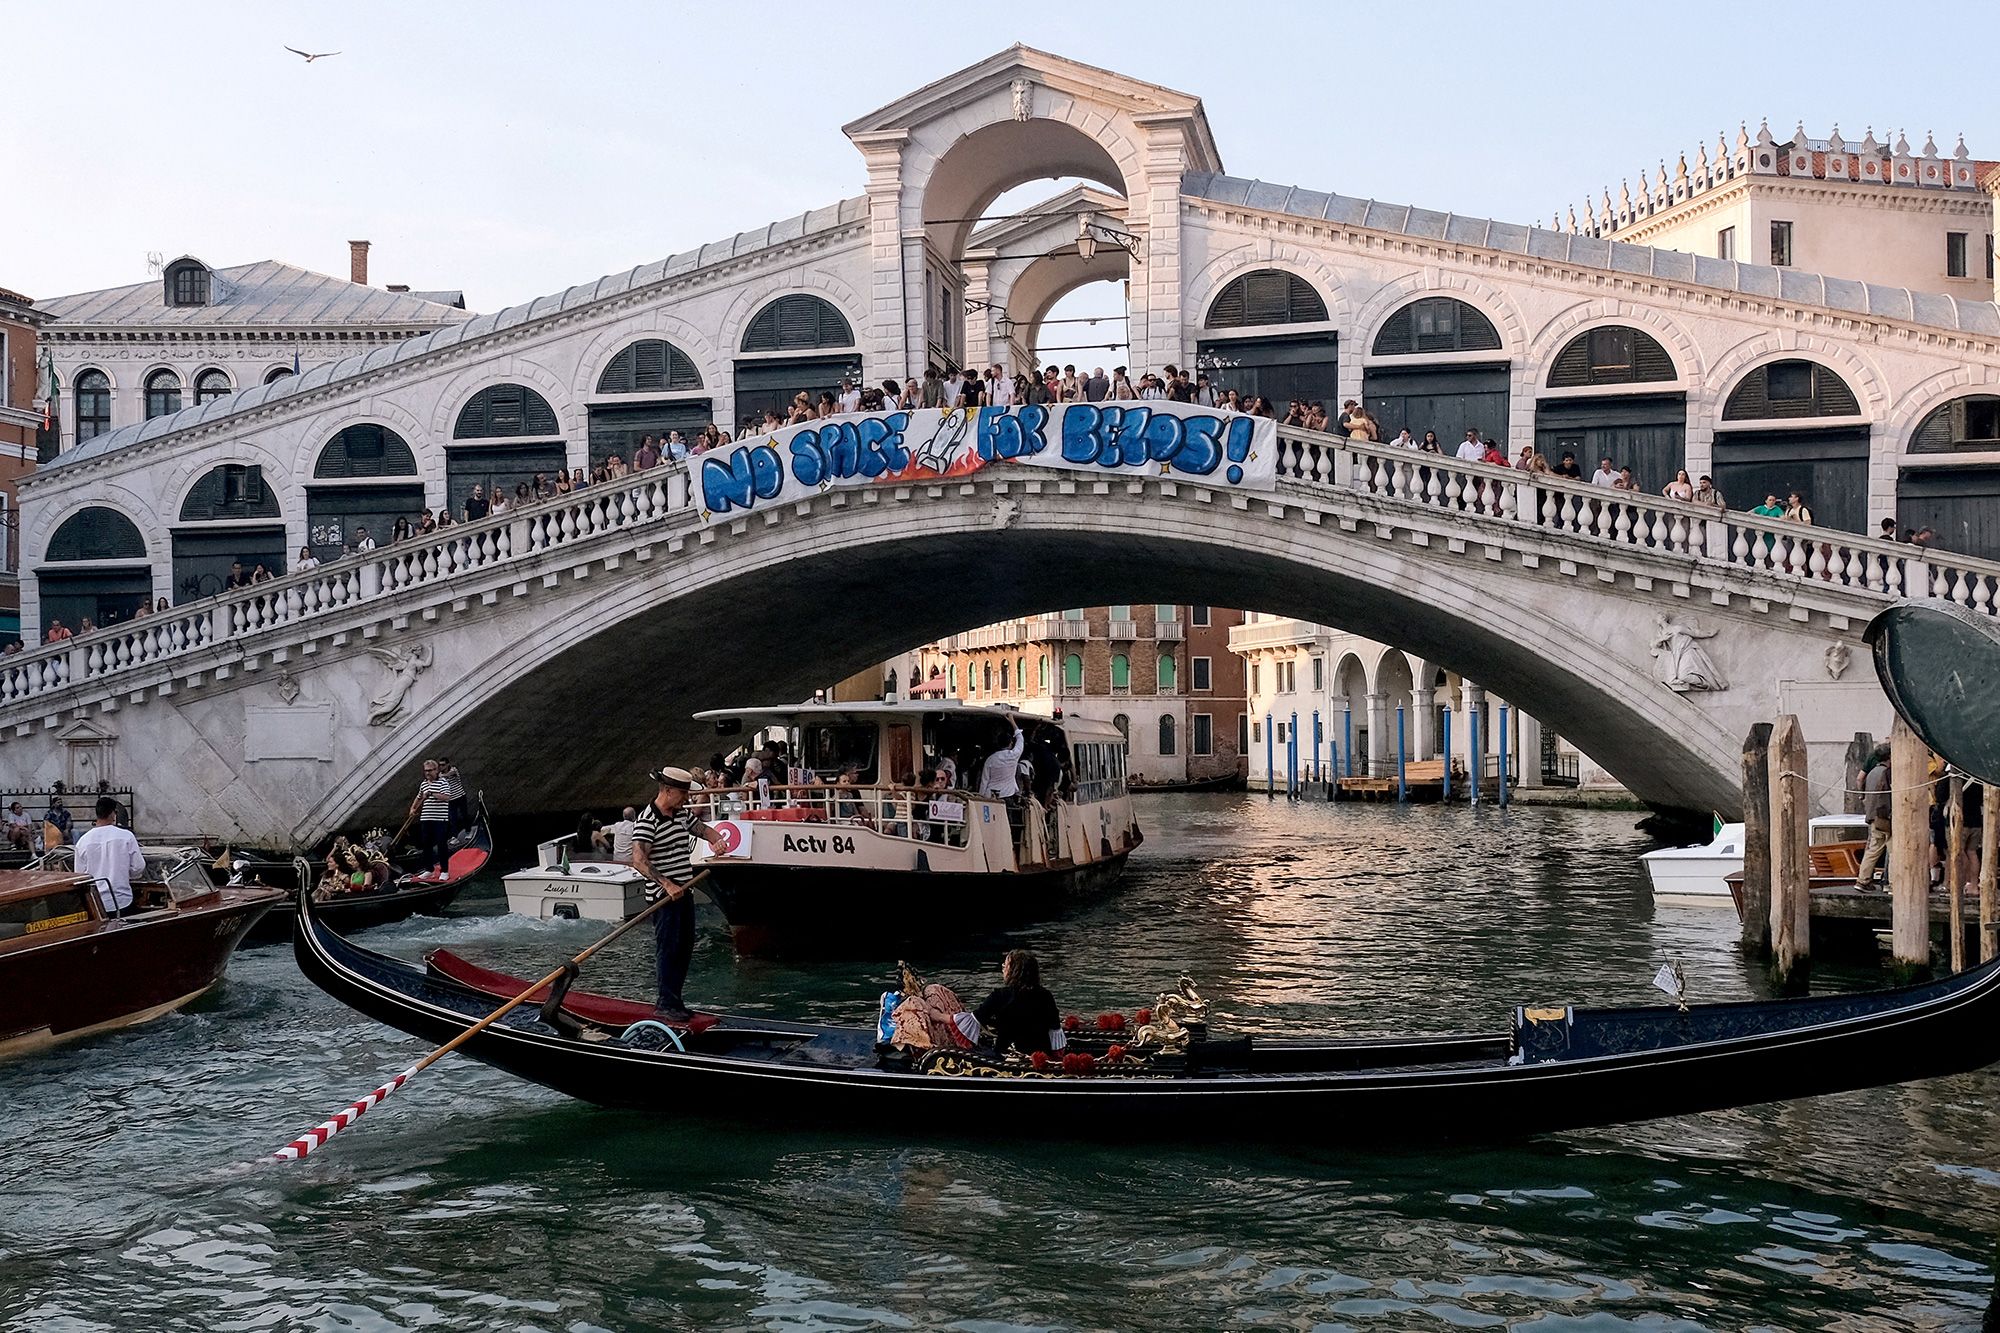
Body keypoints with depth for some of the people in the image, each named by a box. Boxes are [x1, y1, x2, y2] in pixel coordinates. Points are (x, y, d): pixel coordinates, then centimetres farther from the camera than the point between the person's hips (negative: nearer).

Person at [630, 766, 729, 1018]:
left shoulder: (681, 814, 10)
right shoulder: (647, 821, -16)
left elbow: (702, 828, 23)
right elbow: (639, 861, -24)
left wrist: (716, 839, -2)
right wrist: (667, 884, -31)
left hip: (684, 892, 9)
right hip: (663, 896, -9)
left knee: (685, 948, 11)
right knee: (669, 948, -6)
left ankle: (673, 998, 20)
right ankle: (667, 1003, 1)